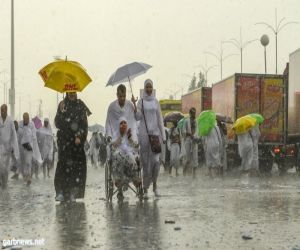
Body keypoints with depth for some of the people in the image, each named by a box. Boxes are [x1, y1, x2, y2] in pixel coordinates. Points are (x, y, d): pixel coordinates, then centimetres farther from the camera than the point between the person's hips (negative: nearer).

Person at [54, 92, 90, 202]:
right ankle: (61, 191, -8)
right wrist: (61, 112, -14)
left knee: (77, 164, -4)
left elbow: (84, 123, 2)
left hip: (77, 139, 0)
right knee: (63, 163, -8)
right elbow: (57, 123, 0)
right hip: (64, 139, 0)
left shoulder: (80, 105, 6)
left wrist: (79, 136, -9)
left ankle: (73, 192, 0)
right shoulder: (62, 104, 6)